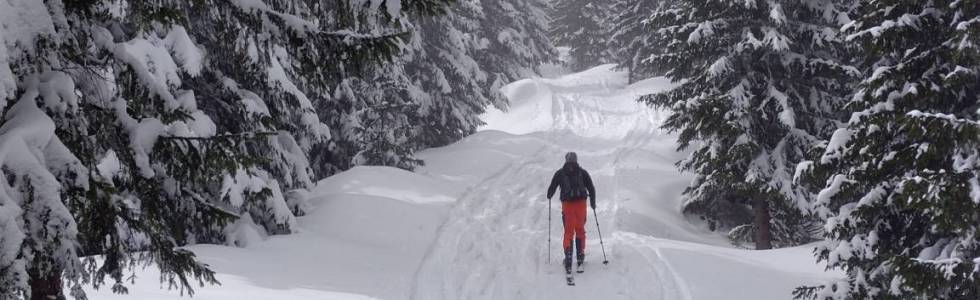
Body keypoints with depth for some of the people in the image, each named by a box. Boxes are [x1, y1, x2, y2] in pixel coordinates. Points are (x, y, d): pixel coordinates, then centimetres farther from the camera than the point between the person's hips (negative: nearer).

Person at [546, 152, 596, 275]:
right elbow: (591, 188, 4)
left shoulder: (560, 173, 2)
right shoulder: (582, 172, 3)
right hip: (581, 203, 1)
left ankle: (568, 255, -17)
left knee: (569, 231, 3)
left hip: (567, 204, -1)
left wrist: (549, 196, 27)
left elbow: (552, 188, 5)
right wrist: (593, 202, 15)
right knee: (580, 230, 15)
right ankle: (580, 256, 17)